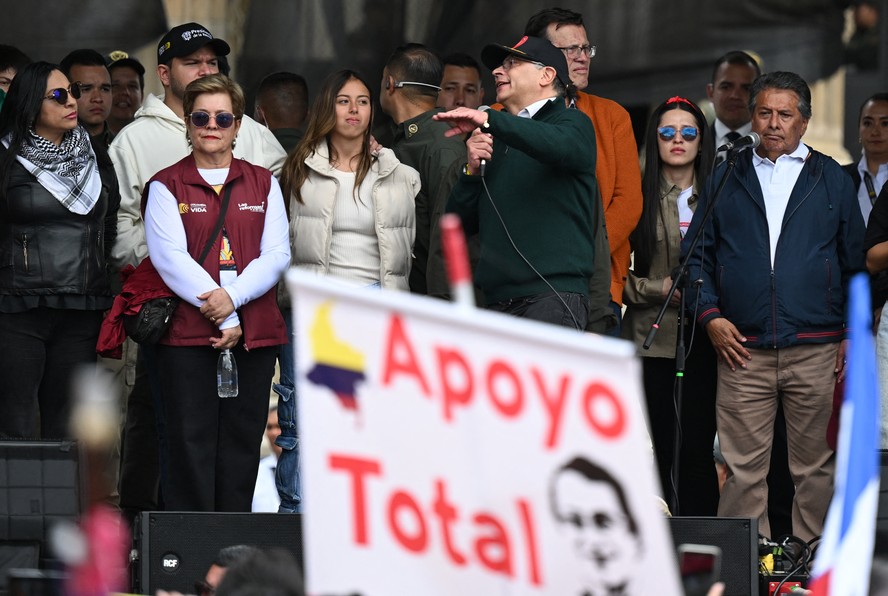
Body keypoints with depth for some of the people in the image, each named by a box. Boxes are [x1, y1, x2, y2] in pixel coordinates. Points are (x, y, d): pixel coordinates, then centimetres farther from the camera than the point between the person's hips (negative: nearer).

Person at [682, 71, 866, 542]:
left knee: (815, 467, 2)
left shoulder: (832, 181, 11)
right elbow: (696, 254, 14)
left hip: (816, 349, 0)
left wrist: (851, 336, 3)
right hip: (743, 350, 0)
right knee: (743, 469, -3)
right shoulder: (726, 180, 13)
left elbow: (856, 262, 12)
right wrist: (709, 316, 0)